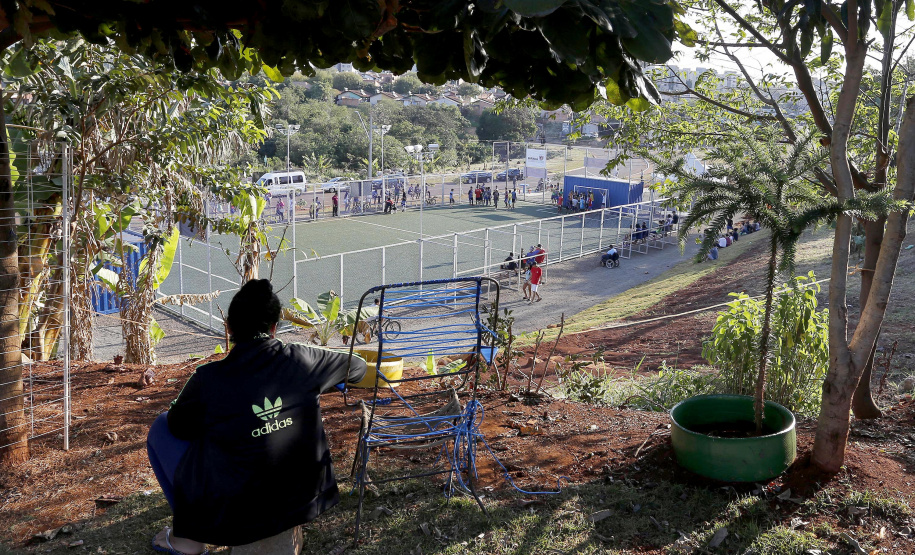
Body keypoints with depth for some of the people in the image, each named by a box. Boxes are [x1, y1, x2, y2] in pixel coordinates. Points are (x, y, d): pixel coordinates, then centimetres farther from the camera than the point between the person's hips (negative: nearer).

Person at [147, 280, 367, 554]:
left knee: (161, 427, 16)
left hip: (232, 520, -4)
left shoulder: (207, 380, -18)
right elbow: (357, 367, 8)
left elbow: (179, 428, 1)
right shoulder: (301, 360, -11)